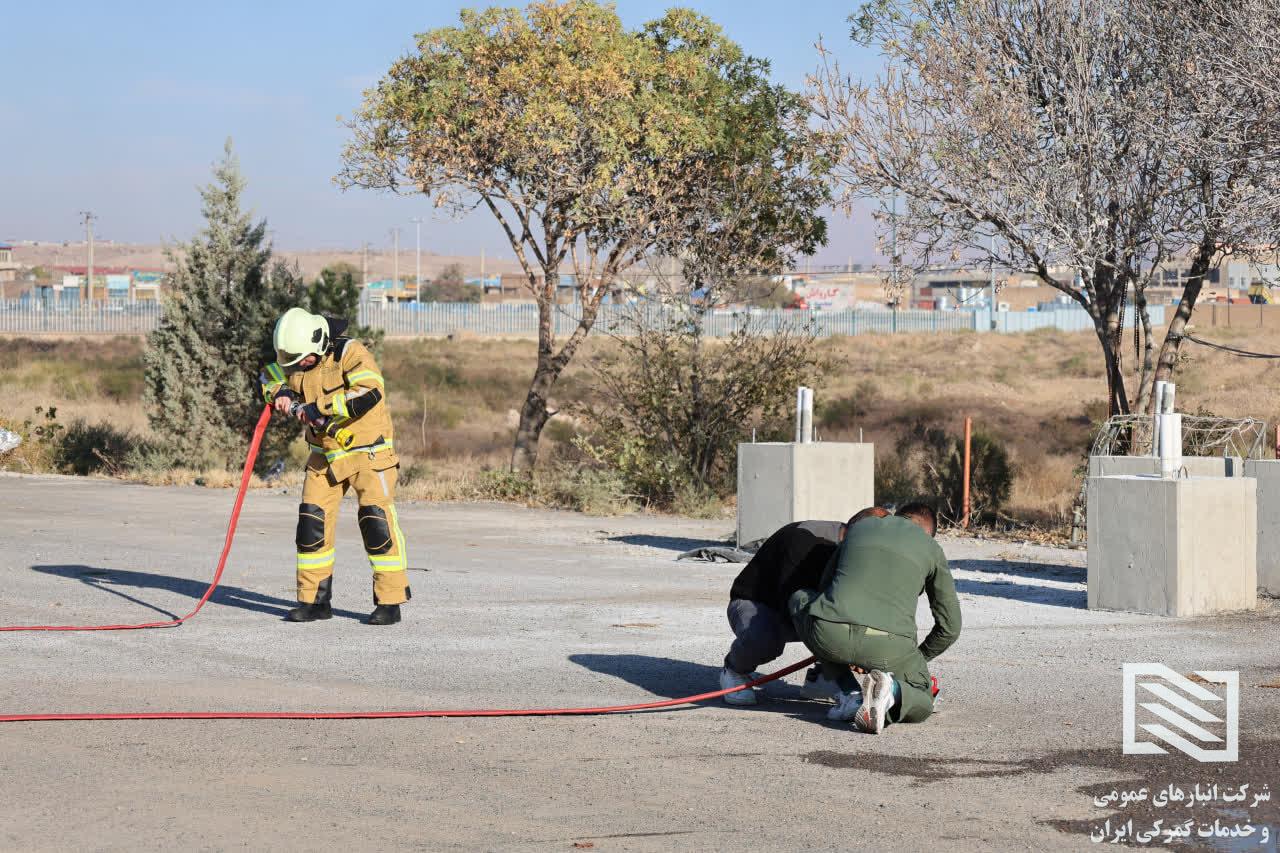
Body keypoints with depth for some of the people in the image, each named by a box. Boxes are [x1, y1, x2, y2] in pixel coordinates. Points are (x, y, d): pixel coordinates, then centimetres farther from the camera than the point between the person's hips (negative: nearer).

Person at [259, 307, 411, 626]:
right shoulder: (295, 362, 1)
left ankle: (390, 602, -4)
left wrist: (320, 407, -28)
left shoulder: (350, 353, -19)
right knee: (311, 523, 3)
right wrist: (280, 394, -7)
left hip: (367, 451, -6)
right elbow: (268, 378, 18)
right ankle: (314, 600, 13)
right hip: (325, 455, 6)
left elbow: (370, 393, -32)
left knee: (377, 523, -10)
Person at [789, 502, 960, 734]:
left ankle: (854, 689, 15)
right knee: (921, 704, 27)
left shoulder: (859, 528, 27)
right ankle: (890, 691, -11)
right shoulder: (931, 548, 20)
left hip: (828, 635, 0)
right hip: (888, 645, 0)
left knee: (801, 599, 33)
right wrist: (917, 658, 39)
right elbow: (949, 627, 21)